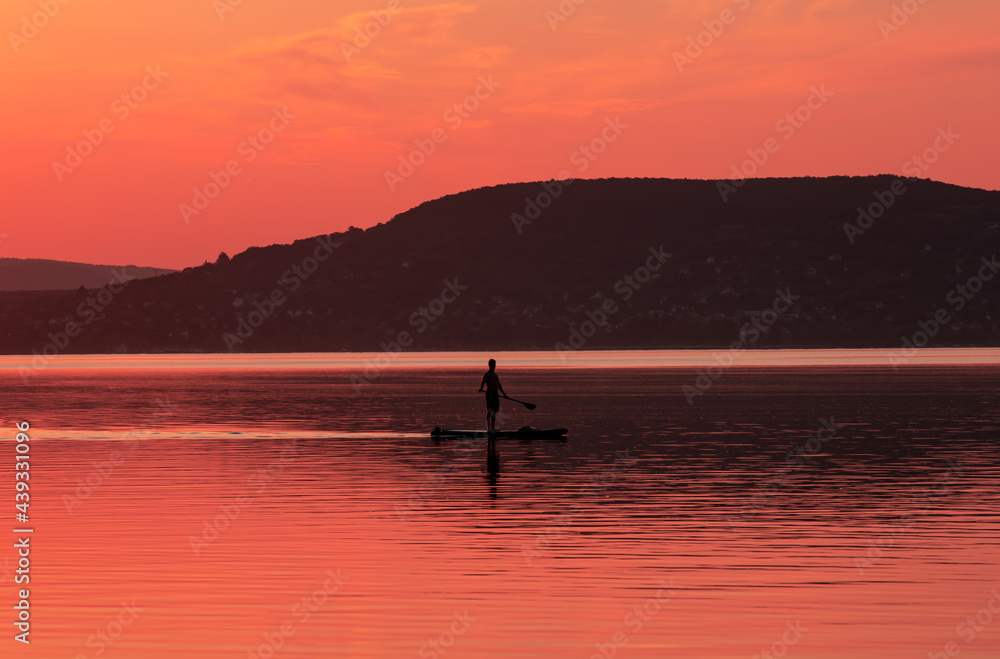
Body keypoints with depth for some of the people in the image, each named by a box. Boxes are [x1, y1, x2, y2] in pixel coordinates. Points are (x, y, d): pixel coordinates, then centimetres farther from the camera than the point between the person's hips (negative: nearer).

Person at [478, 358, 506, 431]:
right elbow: (482, 382, -22)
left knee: (494, 411, 9)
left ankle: (493, 427, 13)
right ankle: (488, 427, -13)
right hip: (490, 393, -8)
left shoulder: (495, 375, 20)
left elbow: (499, 385, 28)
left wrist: (504, 394, 30)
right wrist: (481, 388, -43)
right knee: (489, 410, -12)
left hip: (496, 394, 8)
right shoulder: (487, 374, -6)